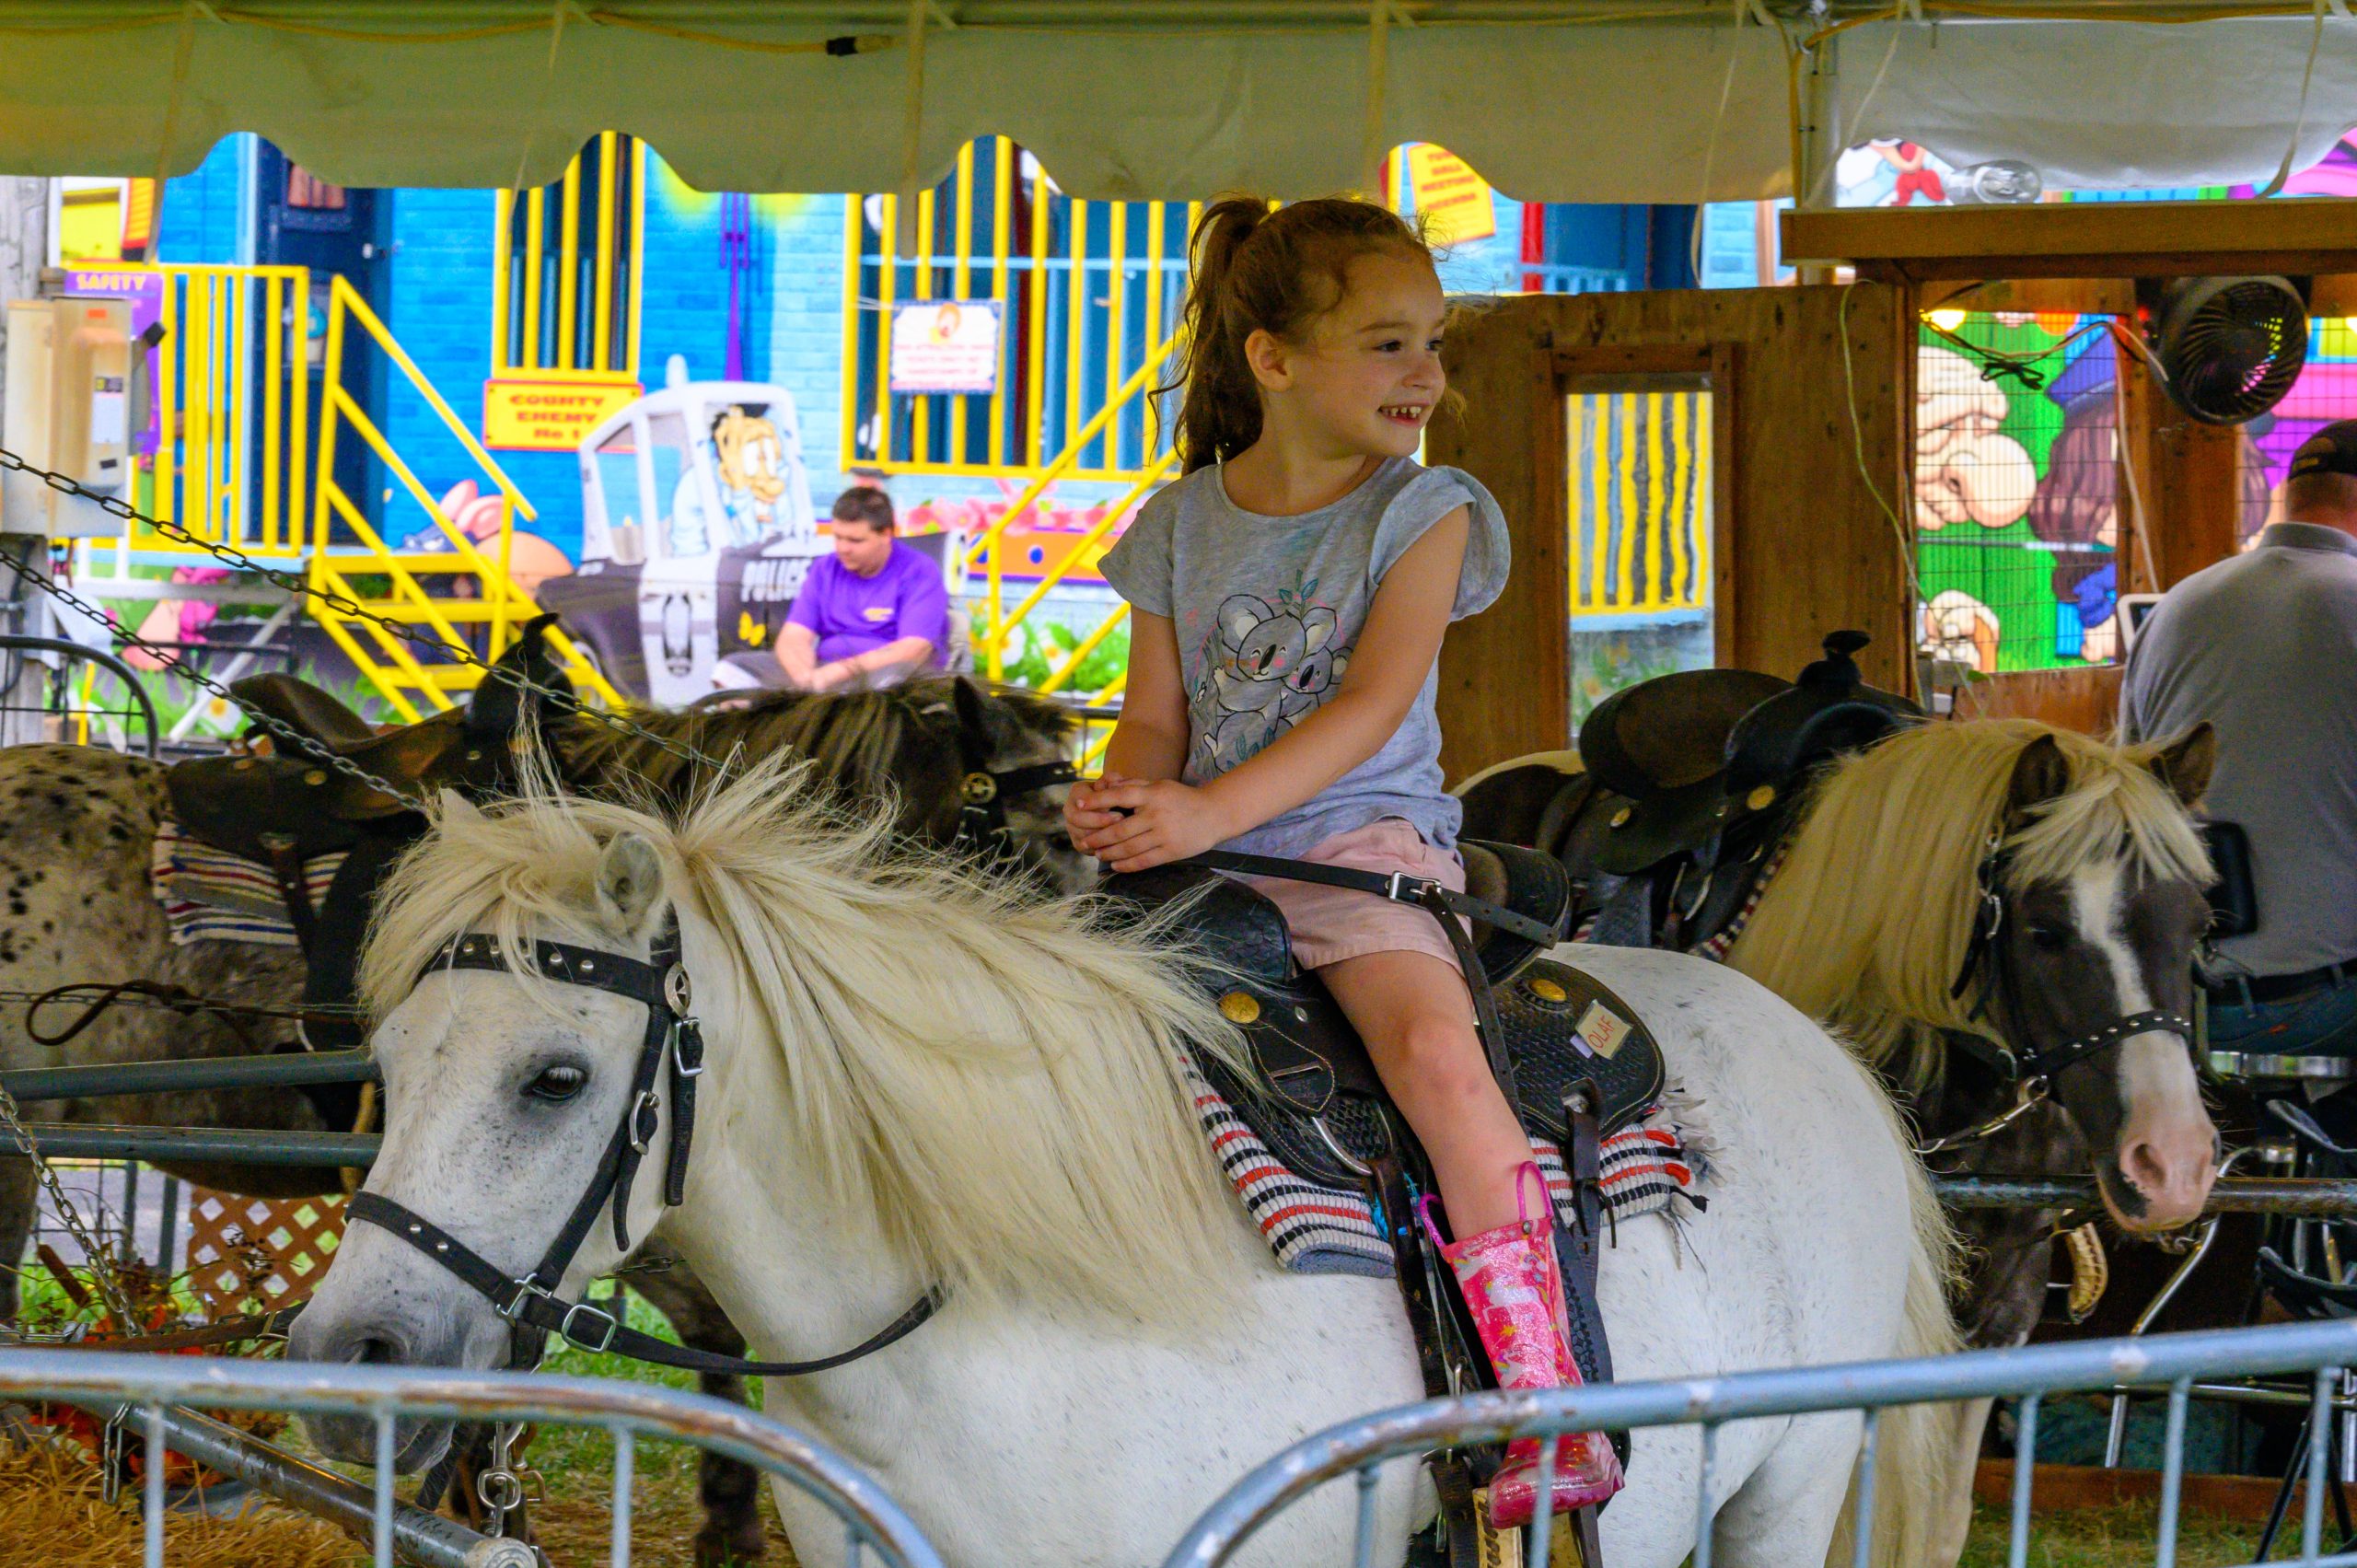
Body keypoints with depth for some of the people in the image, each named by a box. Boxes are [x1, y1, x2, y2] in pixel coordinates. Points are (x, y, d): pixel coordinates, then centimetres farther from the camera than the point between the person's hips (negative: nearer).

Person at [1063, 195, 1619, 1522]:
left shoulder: (1425, 513, -1)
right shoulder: (1183, 525, 10)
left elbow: (1372, 703, -12)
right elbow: (1157, 717, 10)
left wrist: (1210, 811, -23)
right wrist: (1122, 796, -15)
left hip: (1365, 840, -4)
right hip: (1200, 861, 5)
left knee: (1434, 1045, -30)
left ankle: (1546, 1401, -32)